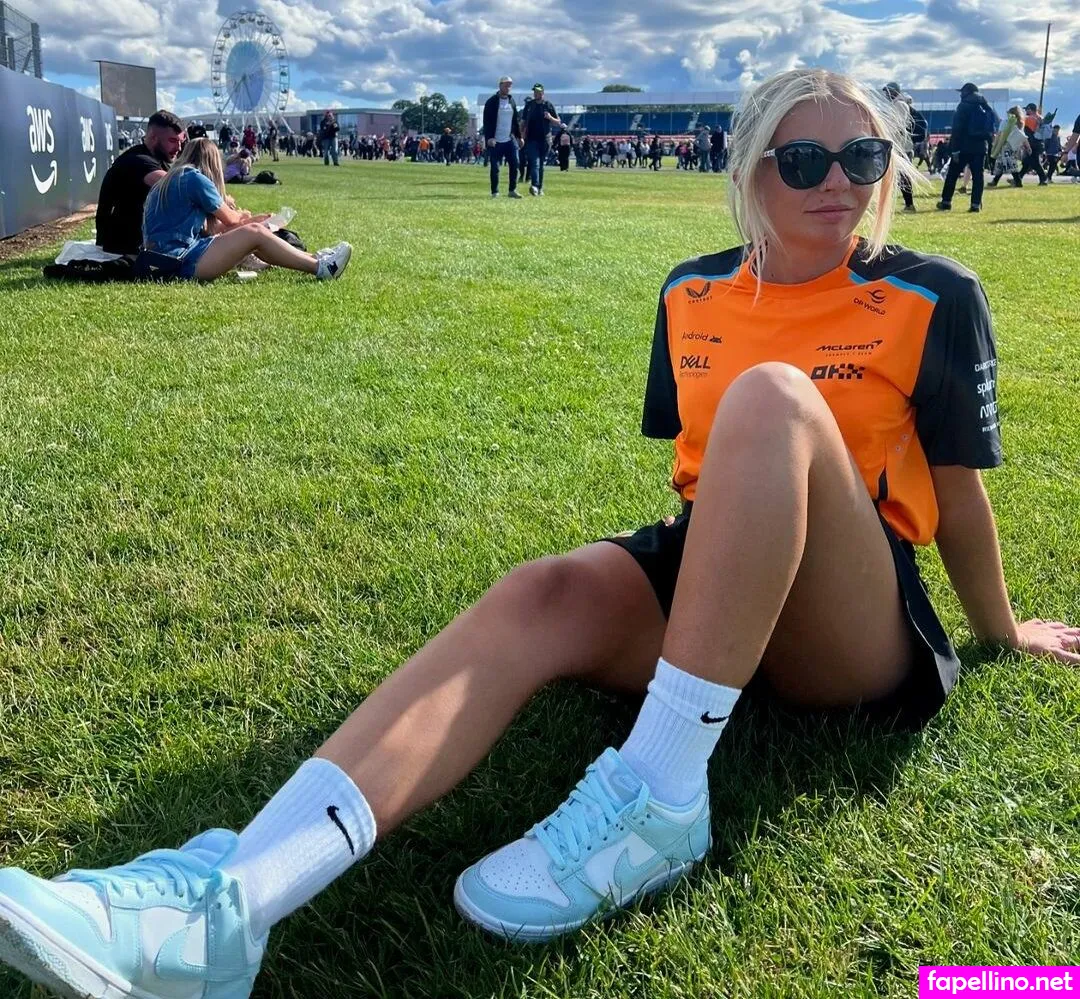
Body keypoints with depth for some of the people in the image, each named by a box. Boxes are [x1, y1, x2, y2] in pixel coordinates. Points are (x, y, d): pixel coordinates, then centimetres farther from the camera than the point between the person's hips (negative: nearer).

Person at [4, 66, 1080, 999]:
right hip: (699, 577, 3)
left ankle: (659, 799, -36)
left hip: (855, 636, -3)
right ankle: (227, 897, -48)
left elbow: (958, 496, 8)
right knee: (537, 599, -30)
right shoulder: (695, 293, 9)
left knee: (772, 398, -31)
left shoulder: (933, 298, -1)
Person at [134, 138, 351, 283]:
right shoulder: (195, 178, -8)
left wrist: (243, 219, 19)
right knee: (254, 233, -14)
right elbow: (229, 218, 1)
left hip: (166, 260, 10)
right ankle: (320, 268, -10)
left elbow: (208, 228, 18)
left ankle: (310, 259, 11)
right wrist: (246, 218, 22)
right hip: (180, 263, -10)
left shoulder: (169, 181, 21)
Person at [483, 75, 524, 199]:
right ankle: (495, 192, 7)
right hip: (495, 141, -5)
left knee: (514, 164, -2)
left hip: (510, 140, 5)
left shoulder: (511, 101, 13)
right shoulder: (492, 102, -5)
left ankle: (513, 190, 7)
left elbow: (515, 120, 18)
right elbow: (487, 121, -9)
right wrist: (489, 137, -19)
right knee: (495, 167, -1)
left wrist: (519, 137, 14)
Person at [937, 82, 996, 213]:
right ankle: (976, 204, -2)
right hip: (981, 147, 5)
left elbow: (957, 129, -12)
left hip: (964, 147, -5)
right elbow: (992, 129, 12)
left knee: (952, 174, 4)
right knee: (978, 176, 4)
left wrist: (955, 150, -13)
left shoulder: (964, 106, -6)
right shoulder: (986, 108, 12)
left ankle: (946, 202, 6)